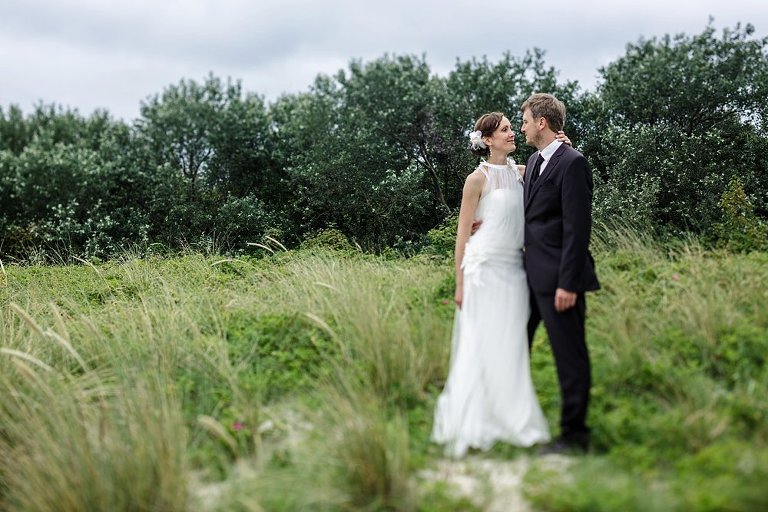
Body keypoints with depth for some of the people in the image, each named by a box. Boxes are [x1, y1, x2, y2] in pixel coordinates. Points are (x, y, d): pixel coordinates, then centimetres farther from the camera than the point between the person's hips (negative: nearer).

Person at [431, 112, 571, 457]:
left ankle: (507, 421, 17)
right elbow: (463, 233, -4)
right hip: (485, 268, -6)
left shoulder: (521, 172, 10)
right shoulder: (478, 179, -5)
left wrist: (559, 147, -1)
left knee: (511, 347, 7)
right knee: (482, 345, -3)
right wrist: (460, 284, -6)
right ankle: (473, 425, 6)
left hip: (515, 269, 6)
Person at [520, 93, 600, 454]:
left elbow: (577, 228, -18)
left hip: (558, 276, -10)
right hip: (533, 274, 10)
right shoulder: (533, 161, 14)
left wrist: (568, 283, -20)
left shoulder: (572, 163, -14)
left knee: (570, 355, 1)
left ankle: (575, 435, 13)